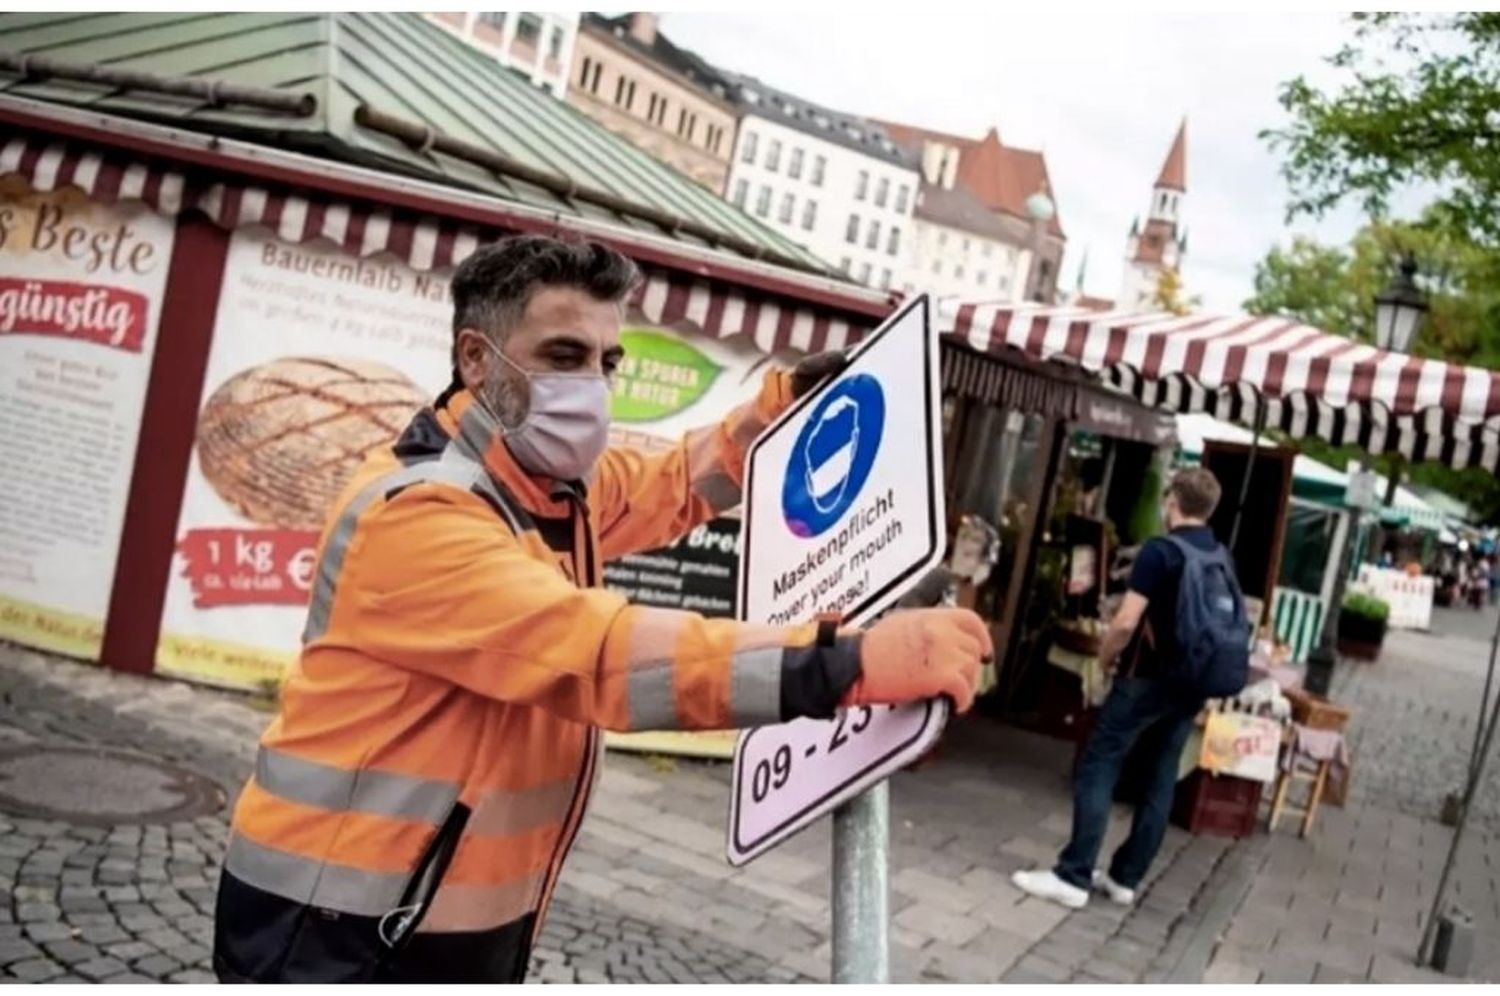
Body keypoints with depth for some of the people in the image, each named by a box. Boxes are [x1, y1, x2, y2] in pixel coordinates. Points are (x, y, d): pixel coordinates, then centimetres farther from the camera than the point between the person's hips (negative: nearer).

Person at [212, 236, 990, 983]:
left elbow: (676, 485, 21)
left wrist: (790, 398, 5)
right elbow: (600, 651, -38)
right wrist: (852, 663, -44)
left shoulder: (554, 483, 4)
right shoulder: (418, 513, -25)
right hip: (339, 927, -8)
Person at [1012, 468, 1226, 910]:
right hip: (1191, 683, 7)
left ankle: (1073, 877, -4)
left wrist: (1104, 658, -3)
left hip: (1149, 677, -7)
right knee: (1161, 778, 11)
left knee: (1097, 768, -2)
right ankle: (1125, 878, 17)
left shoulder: (1160, 550, -15)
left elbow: (1126, 623, -21)